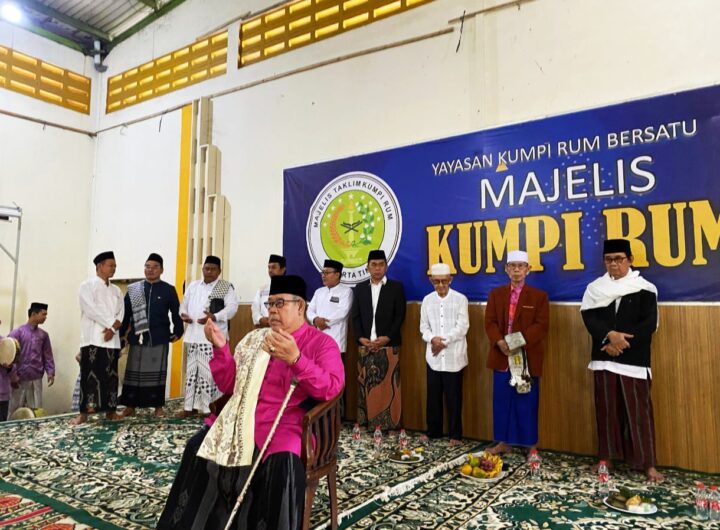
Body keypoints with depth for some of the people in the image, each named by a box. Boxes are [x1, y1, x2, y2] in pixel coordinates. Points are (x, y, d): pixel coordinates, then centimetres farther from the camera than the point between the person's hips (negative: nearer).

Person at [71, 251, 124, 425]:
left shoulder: (116, 290, 16)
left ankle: (110, 410, 12)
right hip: (93, 338, -5)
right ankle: (84, 412, -2)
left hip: (112, 340, 5)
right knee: (90, 375, -6)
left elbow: (121, 313, 7)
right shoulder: (87, 285, 0)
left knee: (110, 375, 6)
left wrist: (113, 328, -10)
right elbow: (91, 309, -12)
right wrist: (111, 322, -11)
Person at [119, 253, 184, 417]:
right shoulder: (133, 289, 6)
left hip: (160, 339, -1)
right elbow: (125, 313, 7)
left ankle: (158, 407, 15)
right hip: (137, 338, 1)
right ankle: (130, 407, 17)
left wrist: (178, 332, 0)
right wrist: (120, 333, 4)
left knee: (157, 373, 5)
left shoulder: (169, 290, 3)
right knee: (134, 373, 6)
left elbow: (176, 313, 5)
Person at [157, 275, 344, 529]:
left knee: (282, 464, -32)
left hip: (285, 422, -5)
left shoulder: (322, 343, -2)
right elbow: (229, 385, 14)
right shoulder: (254, 338, 15)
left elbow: (331, 388, -18)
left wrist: (296, 359, -32)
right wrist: (221, 348, -1)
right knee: (198, 446, -11)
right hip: (242, 417, 6)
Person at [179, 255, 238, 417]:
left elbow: (232, 307, -12)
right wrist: (183, 314, -2)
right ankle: (190, 406, 21)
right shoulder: (193, 286, 16)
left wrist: (214, 317, -25)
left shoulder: (226, 287, -2)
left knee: (210, 372, -6)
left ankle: (209, 408, 2)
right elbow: (184, 304, 21)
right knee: (191, 371, 11)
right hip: (193, 335, 6)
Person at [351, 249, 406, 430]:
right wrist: (360, 337, -6)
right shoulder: (360, 288, 12)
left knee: (388, 385, -2)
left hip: (389, 345, -3)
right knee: (366, 385, 5)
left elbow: (400, 316, -2)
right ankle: (367, 421, 14)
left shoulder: (396, 287, 3)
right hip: (365, 345, 3)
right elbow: (356, 316, 8)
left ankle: (389, 423, 6)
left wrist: (387, 337, -13)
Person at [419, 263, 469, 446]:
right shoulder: (427, 300, 7)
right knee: (433, 395, 10)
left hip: (453, 356, -3)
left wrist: (444, 341, -14)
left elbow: (462, 327, -8)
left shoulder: (460, 299, -3)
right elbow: (424, 327, 7)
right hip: (433, 356, 3)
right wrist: (432, 339, -13)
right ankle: (433, 431, 24)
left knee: (453, 396, 3)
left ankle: (455, 434, 15)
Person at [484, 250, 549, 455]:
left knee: (527, 401, 5)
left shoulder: (539, 295, 1)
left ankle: (530, 444, 18)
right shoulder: (496, 294, 8)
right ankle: (504, 442, 21)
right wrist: (499, 342, -16)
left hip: (527, 356, -2)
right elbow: (490, 322, 2)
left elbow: (542, 325, -7)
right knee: (502, 400, 9)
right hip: (502, 355, 3)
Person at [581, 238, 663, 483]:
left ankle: (648, 463, 13)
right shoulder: (595, 288, 6)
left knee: (639, 411, 2)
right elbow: (589, 318, -4)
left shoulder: (645, 289, 0)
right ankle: (605, 458, 20)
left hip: (634, 360, -2)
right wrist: (610, 335, -20)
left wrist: (622, 342, -15)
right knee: (606, 410, 9)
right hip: (603, 358, 2)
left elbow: (649, 324, -7)